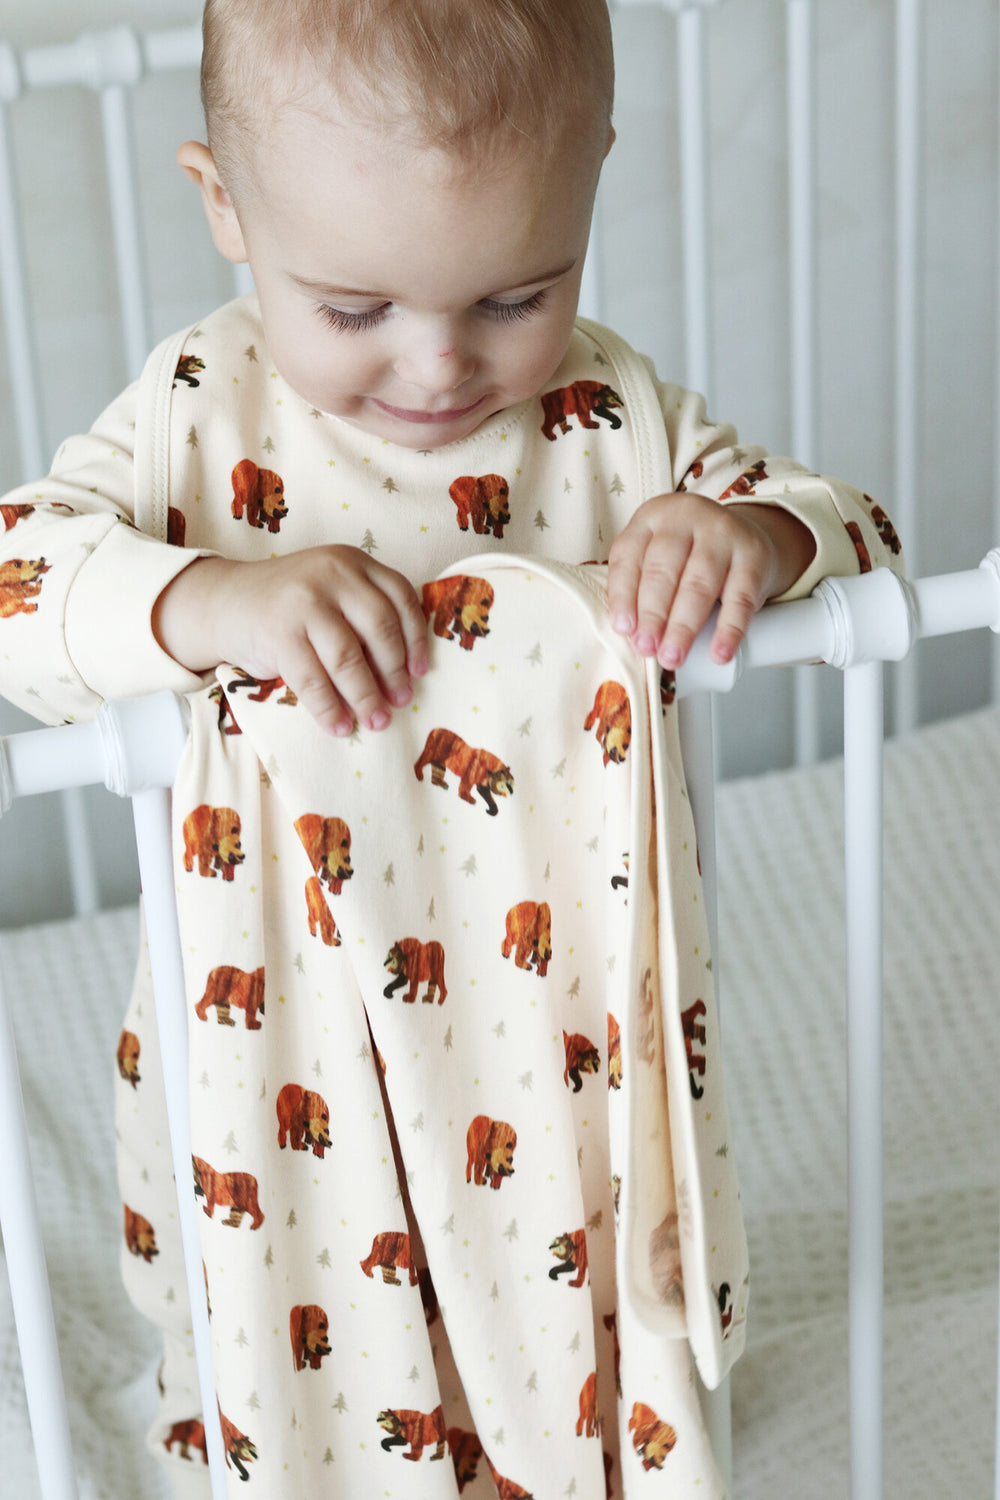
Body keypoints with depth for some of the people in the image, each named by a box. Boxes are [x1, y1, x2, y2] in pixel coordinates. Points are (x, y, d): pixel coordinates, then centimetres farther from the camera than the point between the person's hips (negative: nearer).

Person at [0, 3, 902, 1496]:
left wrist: (756, 533, -28)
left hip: (558, 1041, 1)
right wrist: (209, 599, -40)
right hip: (286, 1063, 0)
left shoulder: (611, 415, -9)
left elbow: (858, 532, -4)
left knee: (582, 1362, 19)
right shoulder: (205, 416, -12)